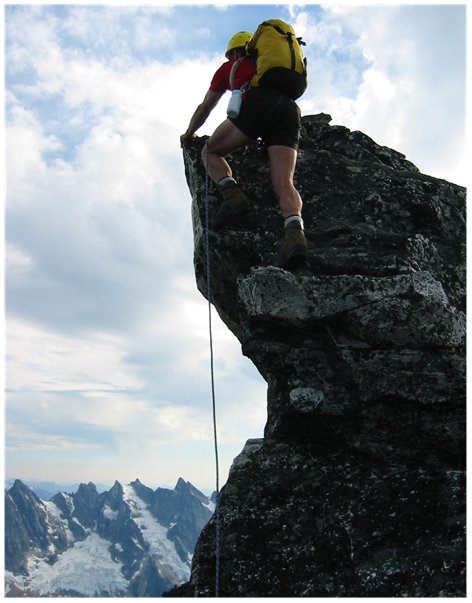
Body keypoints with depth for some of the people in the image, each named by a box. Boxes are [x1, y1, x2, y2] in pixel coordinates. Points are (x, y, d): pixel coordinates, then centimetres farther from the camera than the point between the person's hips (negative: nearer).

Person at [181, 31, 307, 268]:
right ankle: (294, 232, -39)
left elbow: (205, 108, 39)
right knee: (284, 182, -12)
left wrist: (189, 134, 54)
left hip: (258, 104, -4)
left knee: (211, 152, 13)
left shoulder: (230, 67, 31)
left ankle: (232, 195, -15)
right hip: (290, 109, 4)